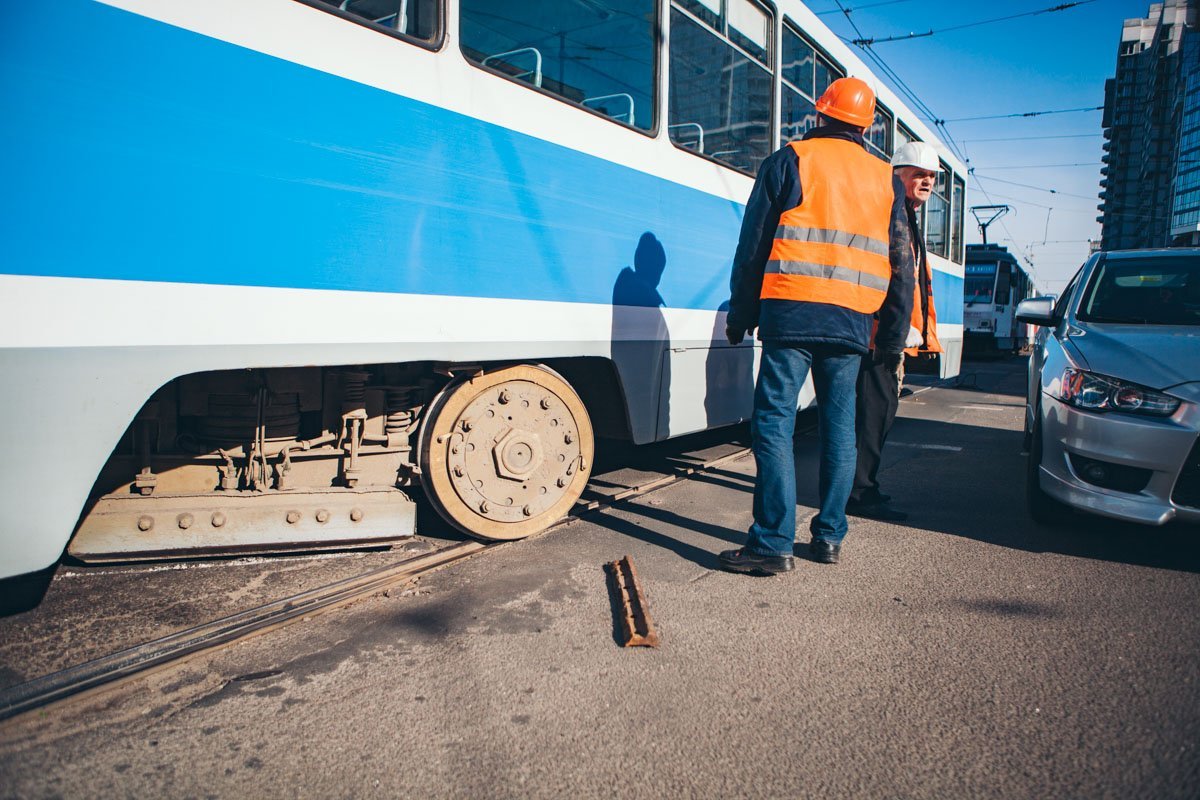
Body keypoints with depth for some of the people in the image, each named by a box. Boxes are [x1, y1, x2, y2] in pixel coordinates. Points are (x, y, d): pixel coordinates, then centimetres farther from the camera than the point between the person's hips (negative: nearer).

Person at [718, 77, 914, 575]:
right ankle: (829, 537, 16)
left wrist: (740, 315, 9)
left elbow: (753, 246, 2)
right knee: (839, 427, 11)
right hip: (853, 323, 5)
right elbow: (901, 267, 16)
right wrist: (893, 339, 20)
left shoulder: (789, 161, 5)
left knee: (774, 423, -4)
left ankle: (773, 543, -6)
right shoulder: (886, 180, 17)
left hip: (792, 313, -4)